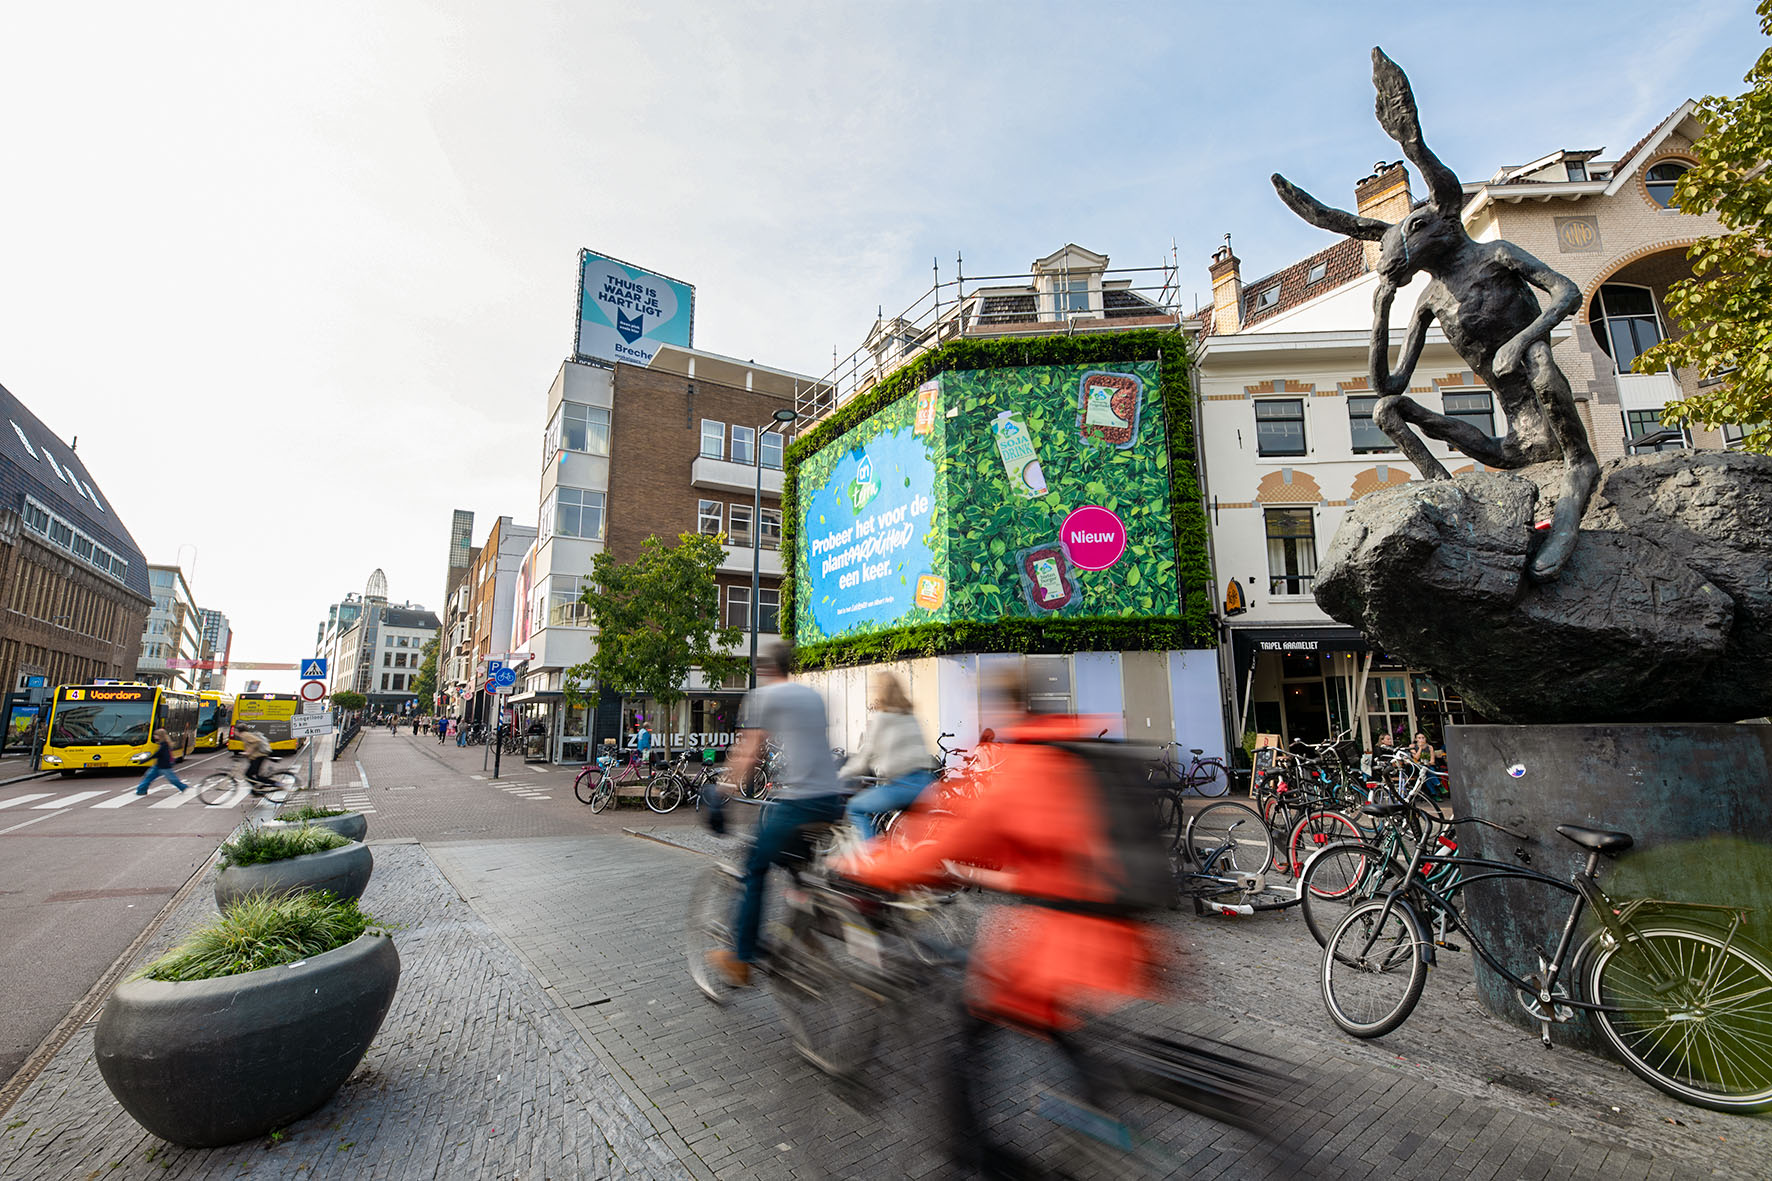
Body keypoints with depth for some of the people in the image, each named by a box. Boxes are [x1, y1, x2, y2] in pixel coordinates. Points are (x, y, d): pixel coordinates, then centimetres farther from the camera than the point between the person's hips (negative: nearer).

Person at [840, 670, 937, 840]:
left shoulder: (878, 718, -3)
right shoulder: (909, 717, 17)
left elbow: (864, 758, 1)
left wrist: (841, 775, 15)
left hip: (901, 785, -8)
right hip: (927, 781, 8)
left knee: (856, 808, 7)